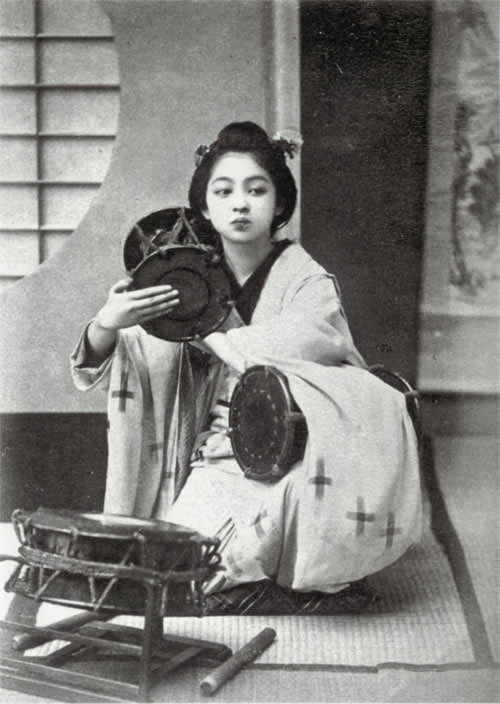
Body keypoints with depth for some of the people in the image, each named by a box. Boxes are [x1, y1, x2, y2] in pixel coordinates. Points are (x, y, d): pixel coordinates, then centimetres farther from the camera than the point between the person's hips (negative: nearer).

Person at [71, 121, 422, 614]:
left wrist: (210, 336, -16)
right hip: (219, 457, 3)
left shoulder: (308, 282, -4)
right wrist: (107, 322, -28)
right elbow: (96, 367, -3)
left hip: (290, 458, -2)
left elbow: (310, 341, -27)